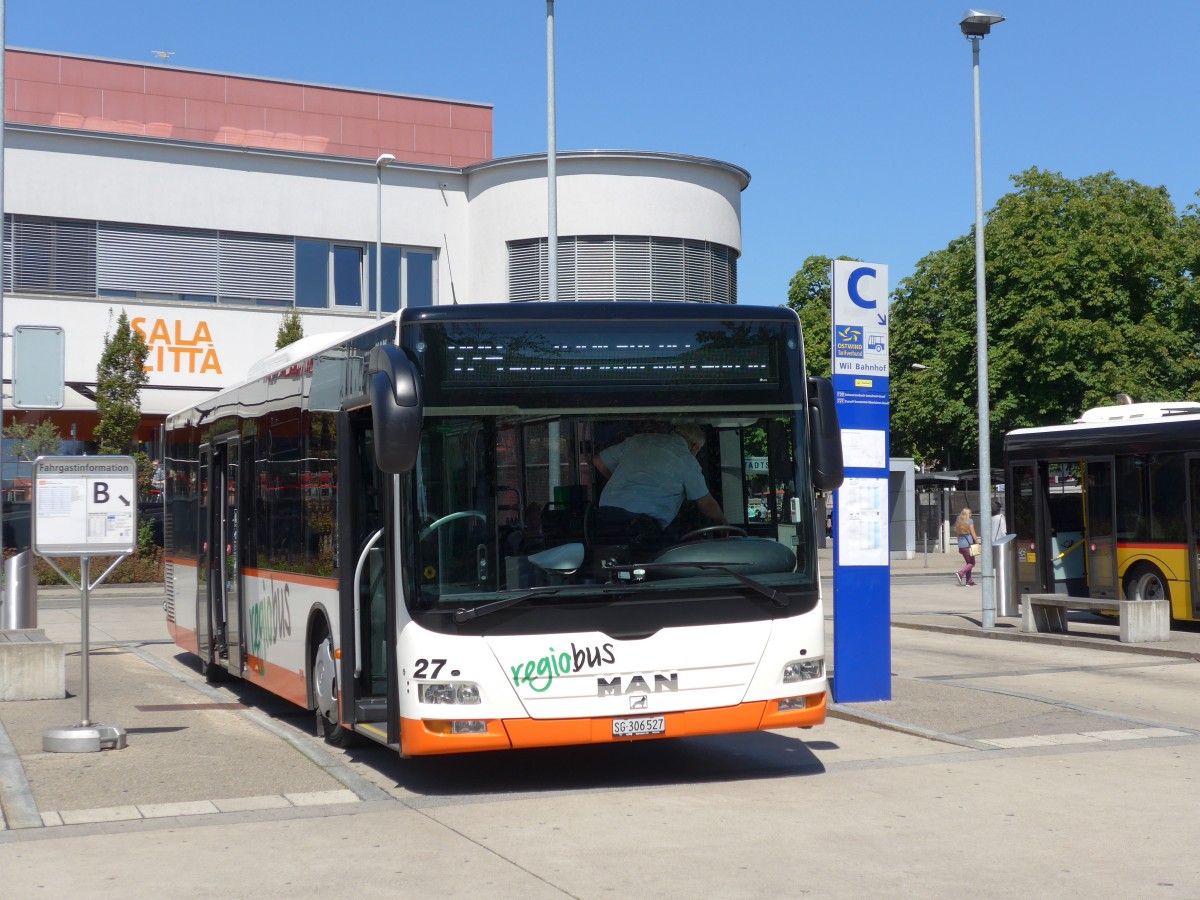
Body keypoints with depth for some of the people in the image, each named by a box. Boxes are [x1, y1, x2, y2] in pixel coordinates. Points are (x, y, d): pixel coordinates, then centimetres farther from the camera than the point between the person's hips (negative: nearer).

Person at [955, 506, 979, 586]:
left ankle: (969, 580, 10)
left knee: (968, 562, 15)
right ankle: (960, 573, -20)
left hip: (961, 546, 7)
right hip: (968, 544, -7)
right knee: (972, 563, 0)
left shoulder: (958, 521, 12)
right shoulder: (970, 521, -6)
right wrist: (977, 542, -2)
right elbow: (973, 533, -8)